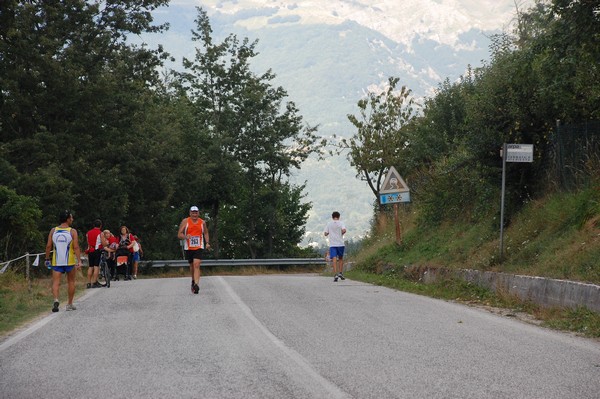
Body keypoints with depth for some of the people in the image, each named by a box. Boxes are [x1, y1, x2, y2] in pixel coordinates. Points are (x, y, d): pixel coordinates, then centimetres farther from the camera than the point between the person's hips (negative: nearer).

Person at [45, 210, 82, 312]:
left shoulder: (53, 231, 3)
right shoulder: (72, 231, -6)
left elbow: (48, 246, 3)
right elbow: (76, 247, -12)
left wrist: (47, 259, 12)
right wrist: (79, 261, -13)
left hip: (56, 261, 2)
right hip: (70, 261, -1)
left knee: (56, 282, -1)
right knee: (71, 282, 14)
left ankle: (56, 299, -27)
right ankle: (69, 304, 20)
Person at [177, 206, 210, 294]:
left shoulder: (202, 222, 4)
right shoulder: (185, 221, -1)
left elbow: (206, 233, 20)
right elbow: (179, 234, -2)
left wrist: (207, 242, 5)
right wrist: (185, 237, -23)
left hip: (199, 247, -1)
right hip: (188, 248, 1)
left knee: (197, 265, -18)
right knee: (192, 265, 14)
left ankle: (196, 284, -27)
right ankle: (193, 281, 39)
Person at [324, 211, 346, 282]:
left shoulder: (329, 224, 6)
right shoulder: (341, 223, 1)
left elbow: (325, 233, 3)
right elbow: (344, 230, -14)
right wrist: (341, 234, 6)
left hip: (332, 244, 0)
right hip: (340, 244, 0)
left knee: (334, 259, -7)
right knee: (341, 258, 18)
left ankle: (335, 274, -18)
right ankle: (340, 273, 12)